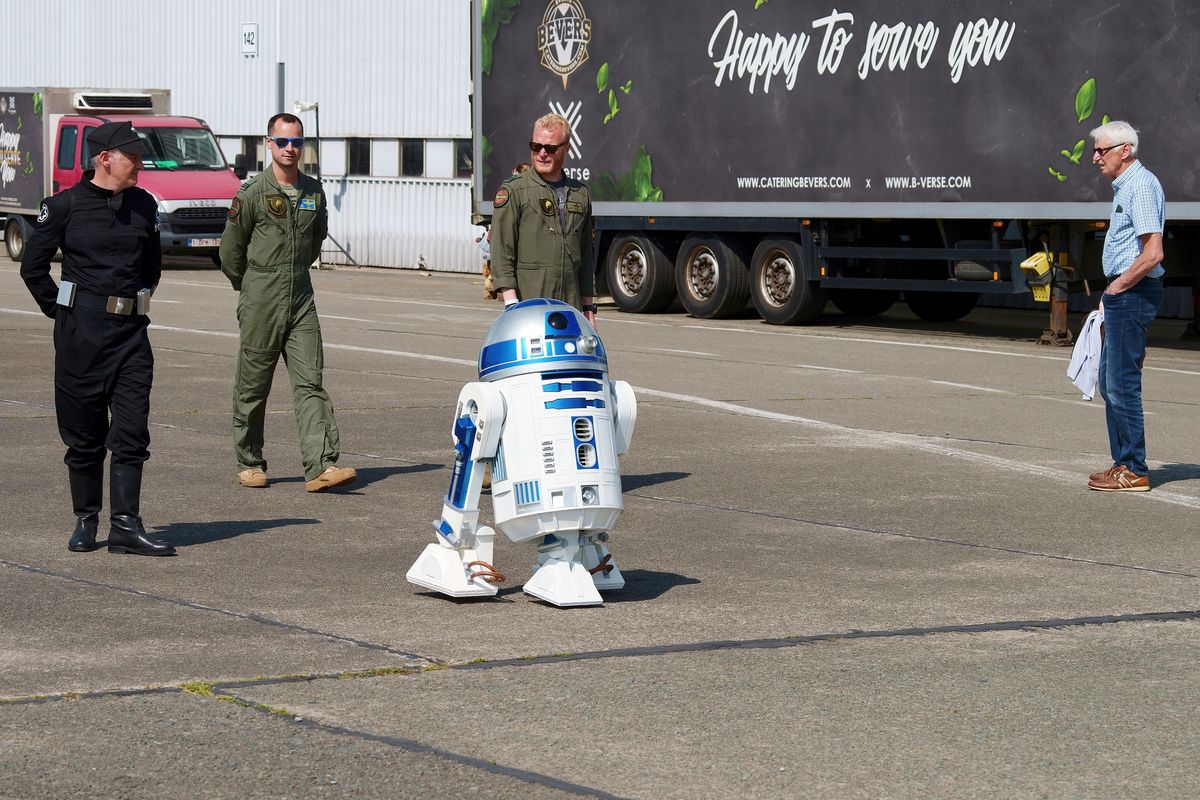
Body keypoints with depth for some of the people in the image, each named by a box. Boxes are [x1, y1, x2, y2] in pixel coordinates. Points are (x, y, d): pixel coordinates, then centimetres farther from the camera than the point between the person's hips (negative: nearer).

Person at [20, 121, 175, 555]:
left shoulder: (144, 206, 7)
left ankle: (126, 525, -4)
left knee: (131, 431, -4)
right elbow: (33, 266, 3)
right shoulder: (65, 205, -4)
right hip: (80, 331, -3)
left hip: (131, 329, 3)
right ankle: (85, 521, 16)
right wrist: (59, 309, 3)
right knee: (83, 433, 5)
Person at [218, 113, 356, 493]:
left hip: (301, 298, 3)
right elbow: (231, 248, 3)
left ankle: (321, 465, -15)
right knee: (253, 386, 5)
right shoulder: (253, 193, -6)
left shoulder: (314, 191, 8)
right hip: (261, 301, -3)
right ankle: (249, 464, 18)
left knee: (310, 382, -7)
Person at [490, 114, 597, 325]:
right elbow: (501, 254, -6)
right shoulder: (513, 190, 0)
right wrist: (512, 304, -14)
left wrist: (589, 307, 19)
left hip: (571, 307, 5)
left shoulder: (580, 194, 17)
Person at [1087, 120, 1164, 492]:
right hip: (1122, 294, 11)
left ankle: (1134, 471, -5)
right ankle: (1123, 463, 18)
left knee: (1122, 382, -9)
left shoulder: (1141, 186, -15)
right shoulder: (1125, 187, 18)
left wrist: (1114, 291, -14)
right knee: (1110, 381, 13)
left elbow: (1152, 254, -22)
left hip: (1132, 294, -11)